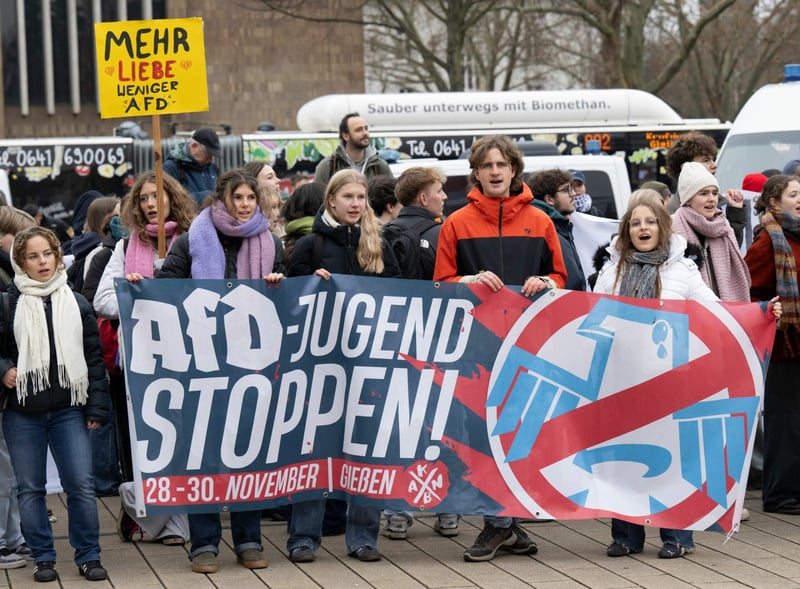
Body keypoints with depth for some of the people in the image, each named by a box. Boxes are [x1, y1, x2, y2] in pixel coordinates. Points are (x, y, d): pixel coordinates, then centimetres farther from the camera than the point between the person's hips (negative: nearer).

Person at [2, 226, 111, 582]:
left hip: (68, 409, 1)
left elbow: (94, 356, 7)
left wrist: (97, 406, 2)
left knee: (80, 485, -3)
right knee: (30, 487, 6)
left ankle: (88, 556, 8)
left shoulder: (76, 303, 6)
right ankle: (43, 558, 16)